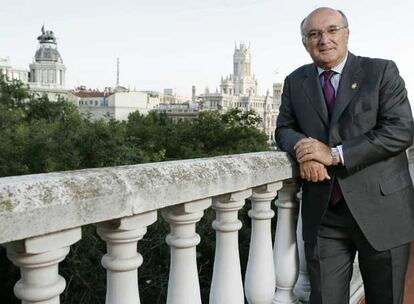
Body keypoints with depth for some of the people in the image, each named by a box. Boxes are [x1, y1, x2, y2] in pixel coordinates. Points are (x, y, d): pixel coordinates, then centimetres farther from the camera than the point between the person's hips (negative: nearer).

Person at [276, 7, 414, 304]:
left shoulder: (382, 71, -2)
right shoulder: (295, 82, 10)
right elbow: (284, 129, 13)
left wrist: (335, 154, -19)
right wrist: (302, 148, -12)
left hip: (381, 210, -1)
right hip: (323, 215, 2)